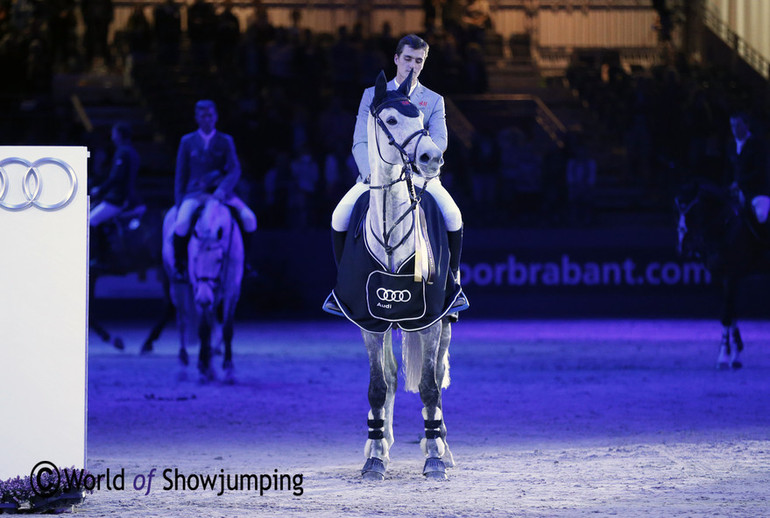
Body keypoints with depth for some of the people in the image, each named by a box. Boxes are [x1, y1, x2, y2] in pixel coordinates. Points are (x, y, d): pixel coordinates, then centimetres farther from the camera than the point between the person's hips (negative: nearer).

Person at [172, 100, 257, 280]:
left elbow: (235, 170, -3)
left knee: (249, 218, -21)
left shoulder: (225, 141, 6)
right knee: (182, 222, -30)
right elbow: (181, 175, 10)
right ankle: (179, 267, -9)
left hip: (220, 193, 1)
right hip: (195, 194, -1)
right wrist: (179, 202, 2)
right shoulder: (187, 142, 7)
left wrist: (223, 189, -20)